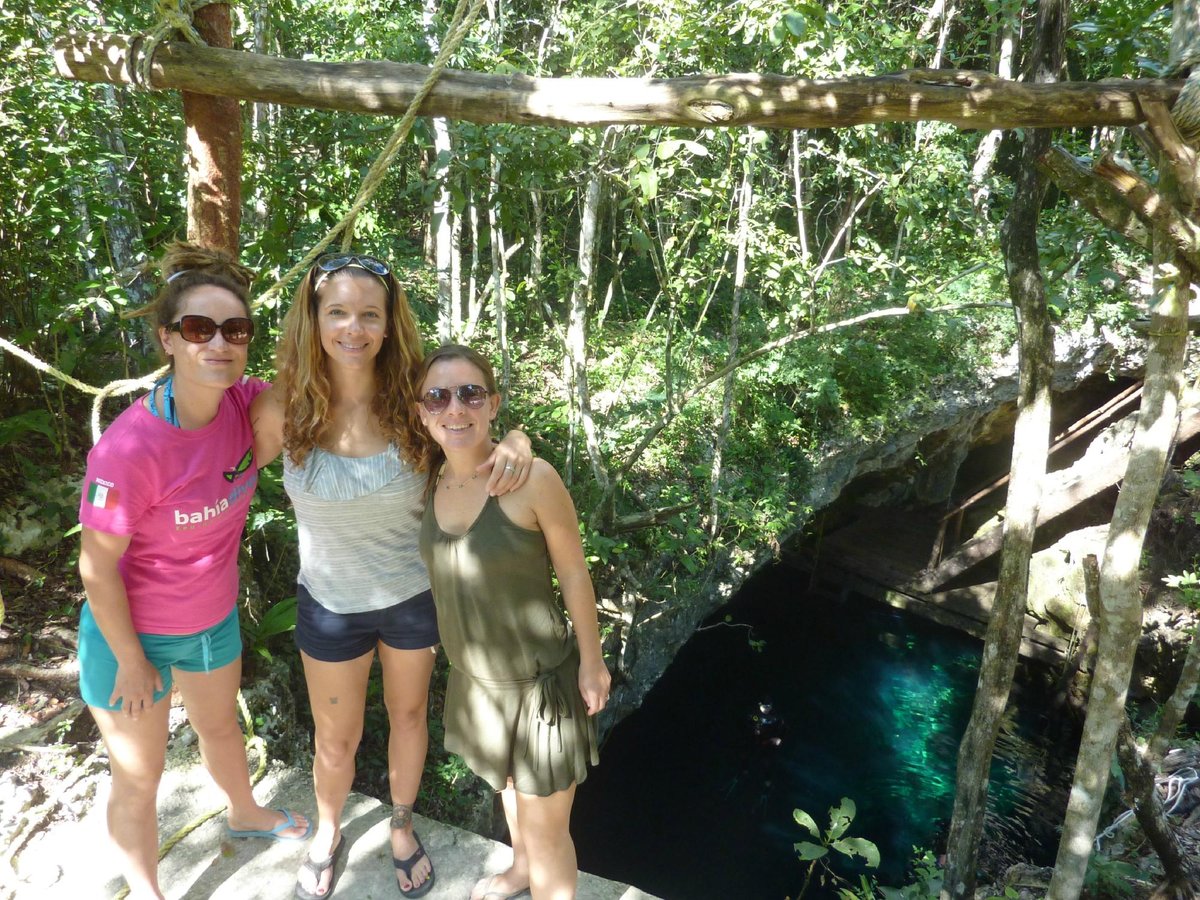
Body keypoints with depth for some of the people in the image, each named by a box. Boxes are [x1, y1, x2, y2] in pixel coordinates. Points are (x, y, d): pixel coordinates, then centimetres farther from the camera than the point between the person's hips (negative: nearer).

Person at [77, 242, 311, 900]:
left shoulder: (244, 404, -18)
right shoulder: (131, 448, -34)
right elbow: (97, 569, -23)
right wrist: (131, 662, -12)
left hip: (213, 618, 6)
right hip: (131, 630, -5)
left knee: (221, 726, 32)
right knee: (139, 778, 16)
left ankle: (245, 814, 61)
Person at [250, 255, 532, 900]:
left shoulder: (412, 400, -19)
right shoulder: (283, 407, -19)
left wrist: (515, 442, -30)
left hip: (414, 596, 1)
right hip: (330, 604, 0)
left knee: (408, 714, 23)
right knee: (335, 741, 19)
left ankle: (402, 828, 53)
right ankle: (327, 834, 53)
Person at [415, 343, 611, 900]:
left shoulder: (532, 478, -24)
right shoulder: (432, 483, -7)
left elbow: (573, 572, -15)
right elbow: (449, 576, 6)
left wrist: (592, 663, -7)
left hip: (541, 681, -6)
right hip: (473, 679, 6)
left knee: (546, 832, 9)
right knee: (507, 784, 32)